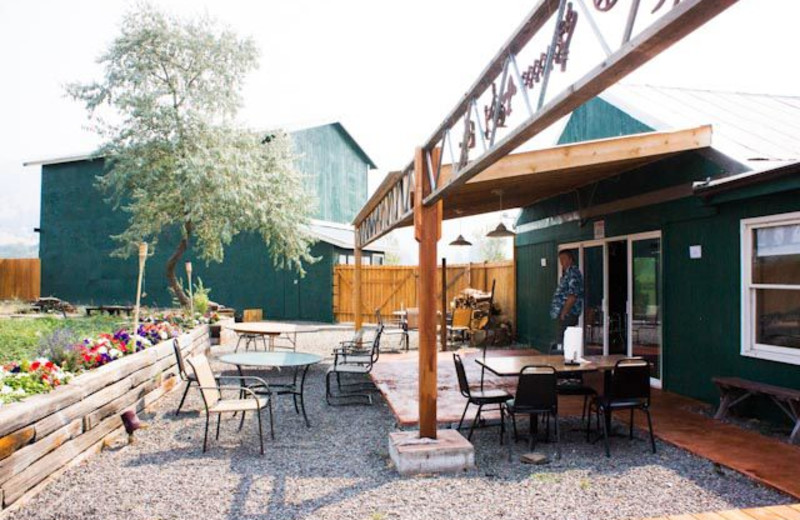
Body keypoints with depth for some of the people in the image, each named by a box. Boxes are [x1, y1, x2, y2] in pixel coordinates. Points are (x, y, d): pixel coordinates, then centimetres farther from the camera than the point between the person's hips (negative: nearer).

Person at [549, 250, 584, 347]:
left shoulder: (573, 273, -12)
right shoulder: (567, 273, 19)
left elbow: (572, 296, -21)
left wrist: (564, 313, -20)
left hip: (568, 314, -10)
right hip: (566, 313, 10)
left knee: (564, 343, -11)